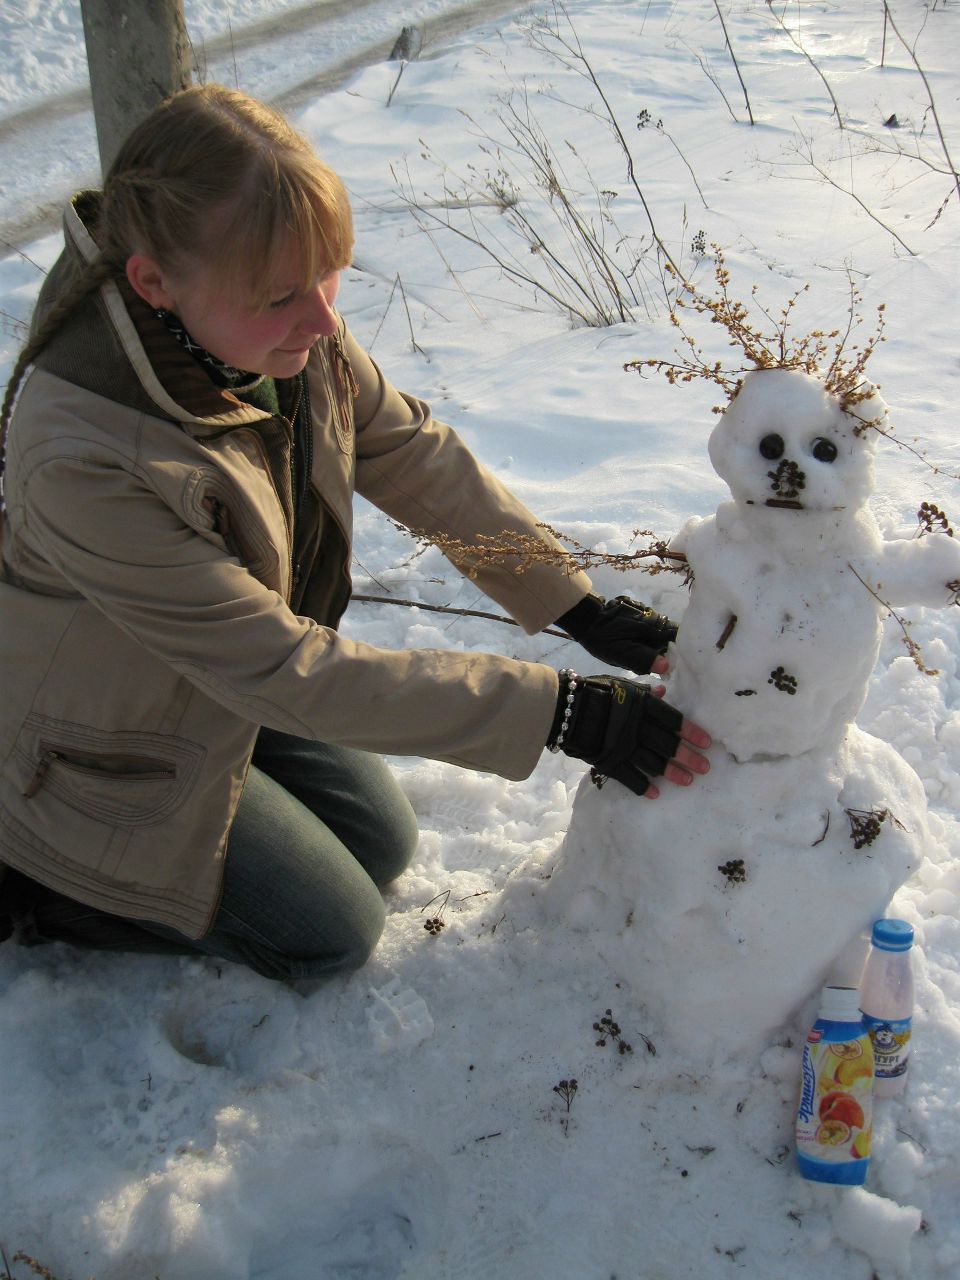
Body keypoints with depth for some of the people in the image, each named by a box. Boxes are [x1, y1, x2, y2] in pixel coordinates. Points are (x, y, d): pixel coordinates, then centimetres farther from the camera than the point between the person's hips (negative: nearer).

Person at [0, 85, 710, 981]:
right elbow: (288, 672, -35)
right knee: (331, 934, 4)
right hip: (118, 747, -7)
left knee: (384, 845, 16)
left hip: (234, 679, 7)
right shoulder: (86, 459, -40)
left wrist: (583, 610, -14)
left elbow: (413, 458, -7)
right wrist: (561, 714, -35)